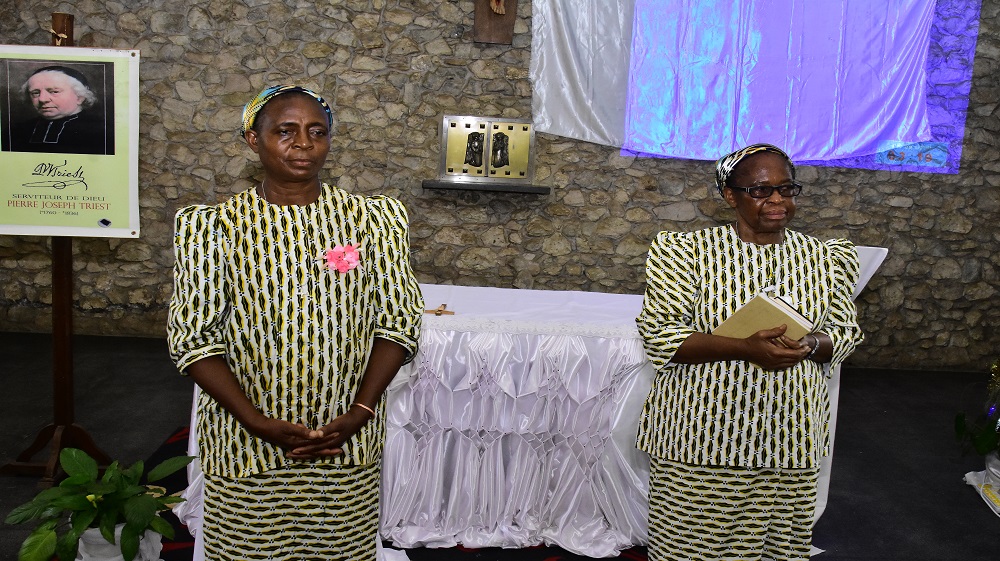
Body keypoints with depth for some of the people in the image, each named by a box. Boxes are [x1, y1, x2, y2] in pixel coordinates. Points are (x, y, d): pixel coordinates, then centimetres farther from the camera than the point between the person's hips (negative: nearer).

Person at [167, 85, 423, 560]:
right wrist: (256, 420, -15)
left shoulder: (370, 220, -1)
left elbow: (399, 321, -1)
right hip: (244, 443, -1)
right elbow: (192, 338, -6)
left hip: (347, 445, 1)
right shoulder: (215, 227, -4)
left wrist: (359, 411, -11)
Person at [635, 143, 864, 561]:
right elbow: (659, 335, -10)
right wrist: (744, 348, -22)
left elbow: (844, 331, 10)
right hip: (700, 431, -3)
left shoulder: (824, 258, 6)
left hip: (788, 433, 3)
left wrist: (810, 346, -14)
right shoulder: (689, 251, -6)